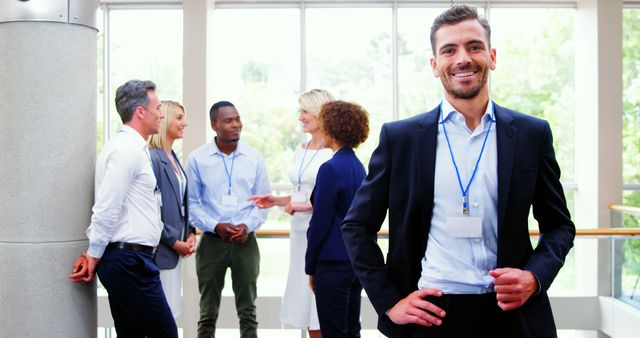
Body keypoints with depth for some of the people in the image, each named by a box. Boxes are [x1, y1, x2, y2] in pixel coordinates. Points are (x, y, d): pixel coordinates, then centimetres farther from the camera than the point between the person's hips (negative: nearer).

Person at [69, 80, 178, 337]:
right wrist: (94, 256, -9)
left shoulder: (130, 148, 16)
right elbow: (107, 209, -18)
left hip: (125, 260, 10)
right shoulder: (128, 150, -15)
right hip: (130, 260, -10)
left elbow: (108, 208, 17)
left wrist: (95, 254, 14)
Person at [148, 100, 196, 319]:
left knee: (172, 312, 14)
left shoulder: (173, 158, 14)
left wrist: (190, 233, 6)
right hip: (161, 250, -9)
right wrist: (174, 241, -13)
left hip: (176, 249, 9)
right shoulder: (152, 158, -15)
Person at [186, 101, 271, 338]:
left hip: (246, 242, 1)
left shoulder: (254, 157, 3)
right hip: (212, 241, -1)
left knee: (247, 311, 8)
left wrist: (248, 225, -11)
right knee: (208, 313, 9)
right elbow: (192, 202, -1)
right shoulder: (198, 158, -1)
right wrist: (216, 226, -13)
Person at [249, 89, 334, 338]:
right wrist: (276, 201, 8)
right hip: (300, 232, 7)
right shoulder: (300, 150, 14)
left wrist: (306, 205, -18)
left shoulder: (334, 151, -9)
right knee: (307, 314, 10)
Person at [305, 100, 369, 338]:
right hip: (357, 259, 8)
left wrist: (310, 267, -5)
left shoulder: (330, 169, -16)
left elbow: (320, 223, -14)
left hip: (334, 262, -8)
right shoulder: (358, 166, 9)